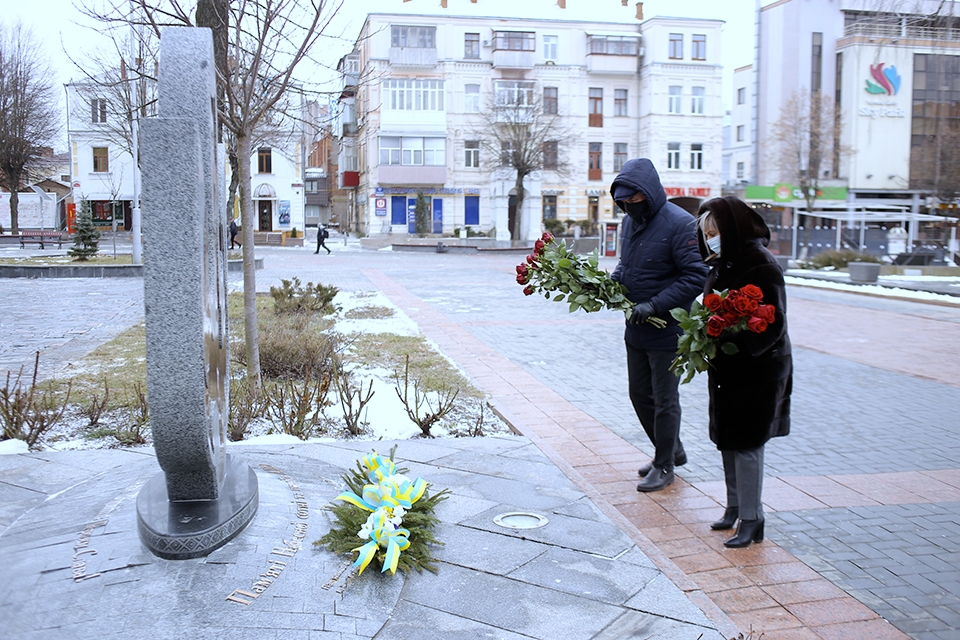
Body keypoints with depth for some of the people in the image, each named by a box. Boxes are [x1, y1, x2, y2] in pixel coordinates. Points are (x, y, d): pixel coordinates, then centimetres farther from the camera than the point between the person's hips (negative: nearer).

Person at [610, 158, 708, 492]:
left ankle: (664, 465, 22)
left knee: (664, 399, 5)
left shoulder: (680, 224, -17)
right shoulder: (630, 222, 7)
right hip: (636, 328, 8)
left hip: (667, 330, -8)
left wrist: (655, 305, -25)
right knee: (639, 394, 16)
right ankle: (672, 449, 36)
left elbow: (696, 276, -20)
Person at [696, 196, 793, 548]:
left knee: (746, 445, -2)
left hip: (757, 371, -8)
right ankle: (735, 507, 30)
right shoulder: (722, 265, 8)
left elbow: (772, 325, -22)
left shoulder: (762, 266, -17)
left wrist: (725, 346, -30)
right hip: (726, 370, 8)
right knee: (727, 441, 15)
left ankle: (751, 520, 10)